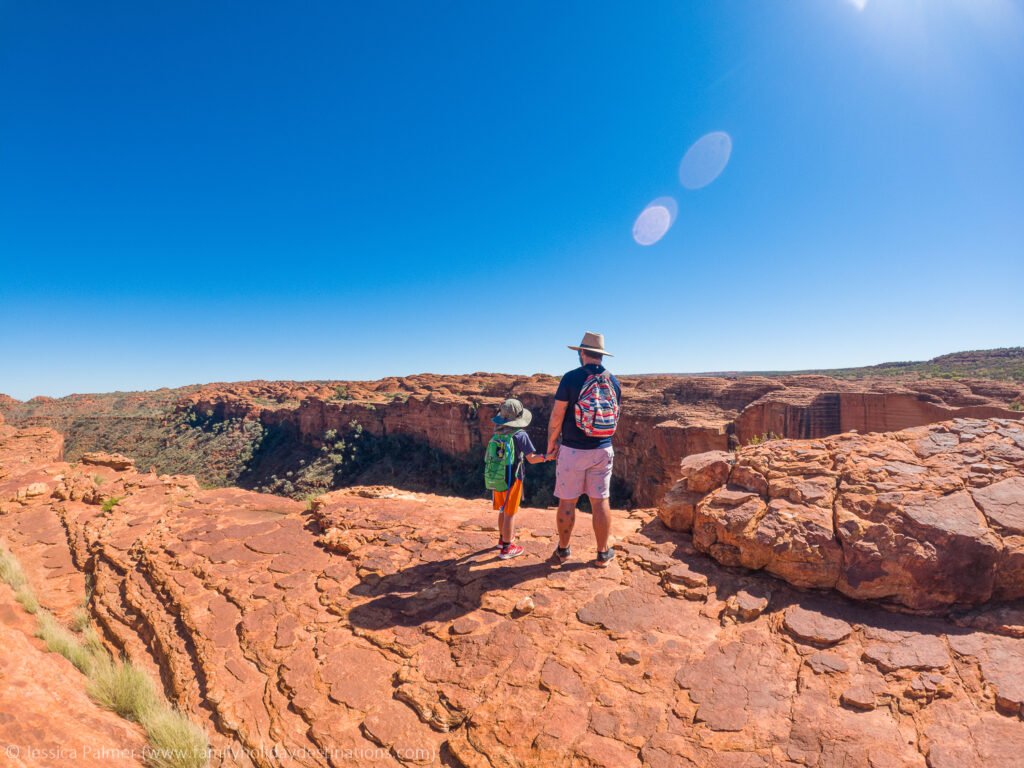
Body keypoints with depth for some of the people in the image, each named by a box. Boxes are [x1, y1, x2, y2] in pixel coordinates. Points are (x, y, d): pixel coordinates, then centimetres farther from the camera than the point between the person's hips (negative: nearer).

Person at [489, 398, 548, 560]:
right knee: (509, 513, 4)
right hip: (512, 479, -6)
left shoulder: (497, 434, 2)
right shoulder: (520, 435, -15)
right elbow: (532, 458, -17)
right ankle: (506, 548, 12)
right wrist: (547, 456, -13)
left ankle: (503, 538, 38)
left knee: (502, 510, 22)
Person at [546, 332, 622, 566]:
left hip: (572, 450, -4)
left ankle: (563, 550, 23)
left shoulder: (571, 377, -12)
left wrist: (551, 442, 2)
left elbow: (557, 414, -11)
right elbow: (614, 416, 12)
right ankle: (603, 553, 21)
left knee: (567, 502, 9)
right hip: (603, 450, 4)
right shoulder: (613, 381, 3)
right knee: (600, 501, 11)